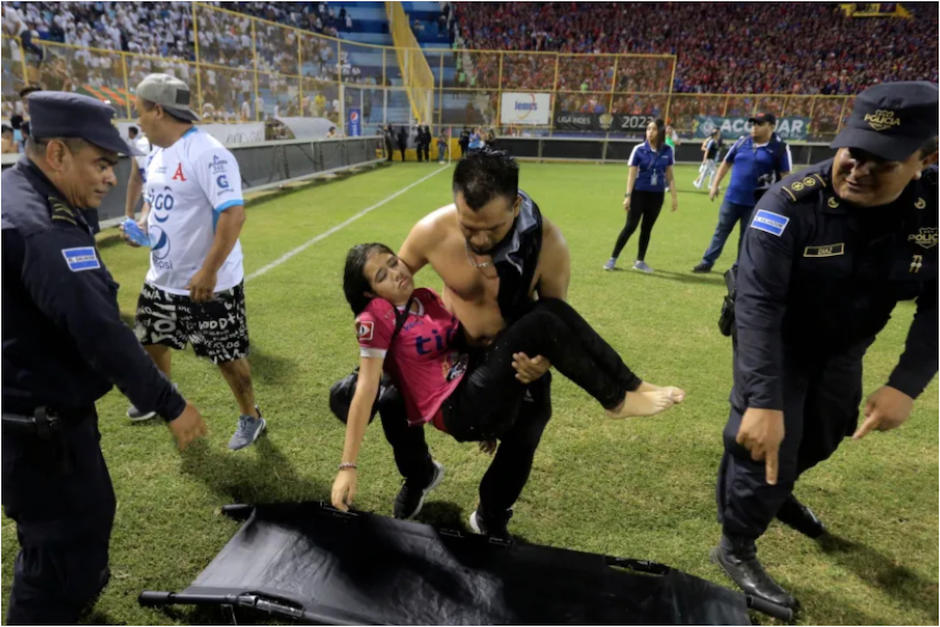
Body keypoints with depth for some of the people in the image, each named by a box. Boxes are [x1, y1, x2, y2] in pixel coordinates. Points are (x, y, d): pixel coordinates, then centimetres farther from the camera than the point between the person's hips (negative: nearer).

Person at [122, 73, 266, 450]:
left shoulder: (207, 153, -22)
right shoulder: (157, 154, 8)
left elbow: (233, 214, -29)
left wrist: (209, 271, -30)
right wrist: (141, 224, -1)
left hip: (209, 283, -9)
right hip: (162, 278, 9)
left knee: (227, 356, 3)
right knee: (150, 341, 24)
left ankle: (250, 417, 25)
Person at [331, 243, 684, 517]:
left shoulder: (426, 299, 13)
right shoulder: (377, 317, -9)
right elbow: (366, 388, -14)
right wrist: (348, 466, -17)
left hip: (479, 390, 7)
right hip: (459, 411, -7)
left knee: (551, 306, -11)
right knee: (540, 323, -22)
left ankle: (631, 385, -9)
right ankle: (617, 400, -7)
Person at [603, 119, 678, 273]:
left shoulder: (668, 151, 1)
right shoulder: (639, 149, -7)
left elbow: (669, 175, 7)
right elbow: (632, 174, -7)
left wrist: (674, 196, 4)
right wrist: (628, 195, -14)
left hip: (657, 195, 3)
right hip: (639, 192, -3)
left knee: (647, 228, 8)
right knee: (630, 226, -6)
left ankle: (640, 261, 19)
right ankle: (613, 258, 4)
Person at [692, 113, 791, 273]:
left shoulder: (780, 148, -7)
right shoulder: (742, 142, 4)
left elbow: (785, 177, -6)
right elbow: (726, 163, 13)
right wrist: (715, 185, 6)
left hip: (756, 203, -3)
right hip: (731, 198, 4)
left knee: (747, 237, 8)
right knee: (721, 231, 11)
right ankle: (707, 262, 20)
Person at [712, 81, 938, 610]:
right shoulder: (792, 204, -33)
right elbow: (758, 305, -38)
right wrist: (763, 401, -44)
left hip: (843, 348, 6)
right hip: (775, 343, -5)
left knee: (822, 438, 25)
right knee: (767, 446, -3)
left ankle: (778, 495, 57)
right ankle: (738, 552, 23)